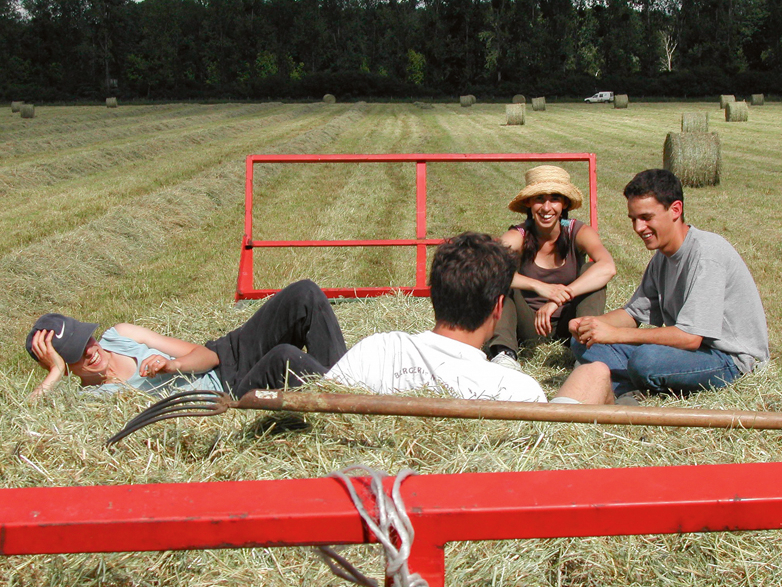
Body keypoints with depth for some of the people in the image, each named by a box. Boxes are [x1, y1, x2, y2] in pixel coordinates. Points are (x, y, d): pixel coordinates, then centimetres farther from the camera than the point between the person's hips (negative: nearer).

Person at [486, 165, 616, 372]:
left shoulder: (578, 232, -14)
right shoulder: (518, 236, -15)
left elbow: (608, 267, -34)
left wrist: (559, 298, -45)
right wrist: (539, 287, -50)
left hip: (567, 324, 0)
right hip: (528, 325, 0)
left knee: (591, 269, -22)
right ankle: (503, 352, -38)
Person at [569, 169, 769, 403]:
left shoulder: (707, 252, -22)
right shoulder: (662, 256, 7)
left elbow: (690, 337, -27)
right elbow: (634, 313, 12)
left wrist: (614, 333, -26)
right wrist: (591, 323, -10)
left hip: (729, 358, -9)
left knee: (645, 358, -38)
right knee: (584, 343, -1)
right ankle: (628, 390, -22)